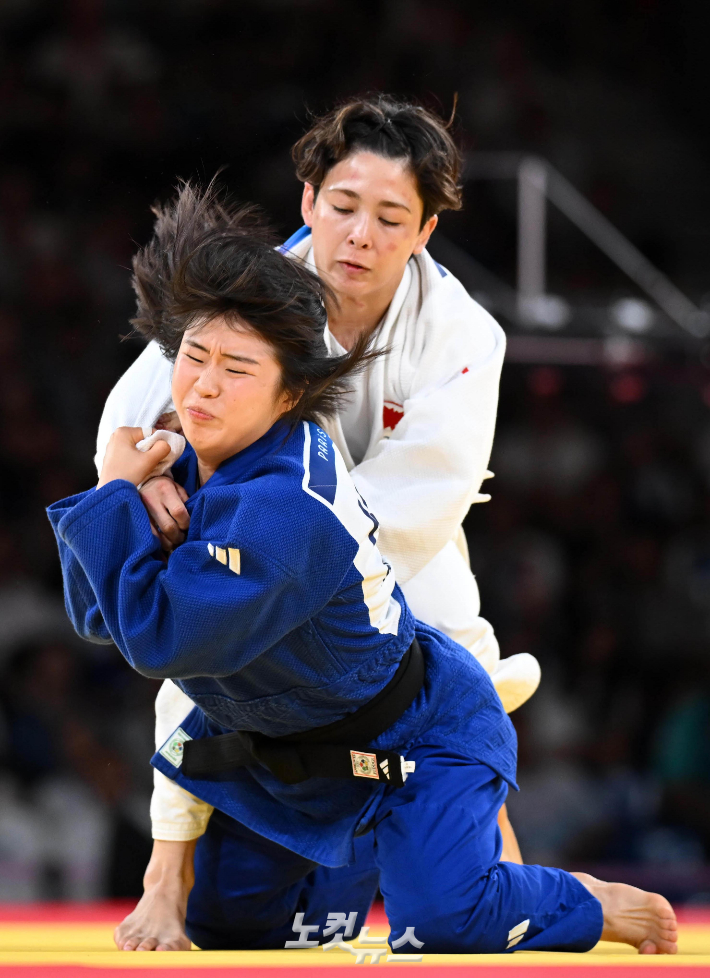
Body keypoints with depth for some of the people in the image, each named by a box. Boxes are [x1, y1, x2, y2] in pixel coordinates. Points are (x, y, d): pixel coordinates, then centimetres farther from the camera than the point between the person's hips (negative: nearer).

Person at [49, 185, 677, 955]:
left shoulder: (283, 510, -37)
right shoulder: (196, 462, -9)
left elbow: (158, 637, -38)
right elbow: (98, 615, -7)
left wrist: (115, 498, -29)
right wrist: (120, 497, -25)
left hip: (421, 734, -8)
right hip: (292, 747, 8)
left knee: (440, 923, -26)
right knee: (224, 925, 17)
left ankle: (600, 907, 4)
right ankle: (365, 853, 44)